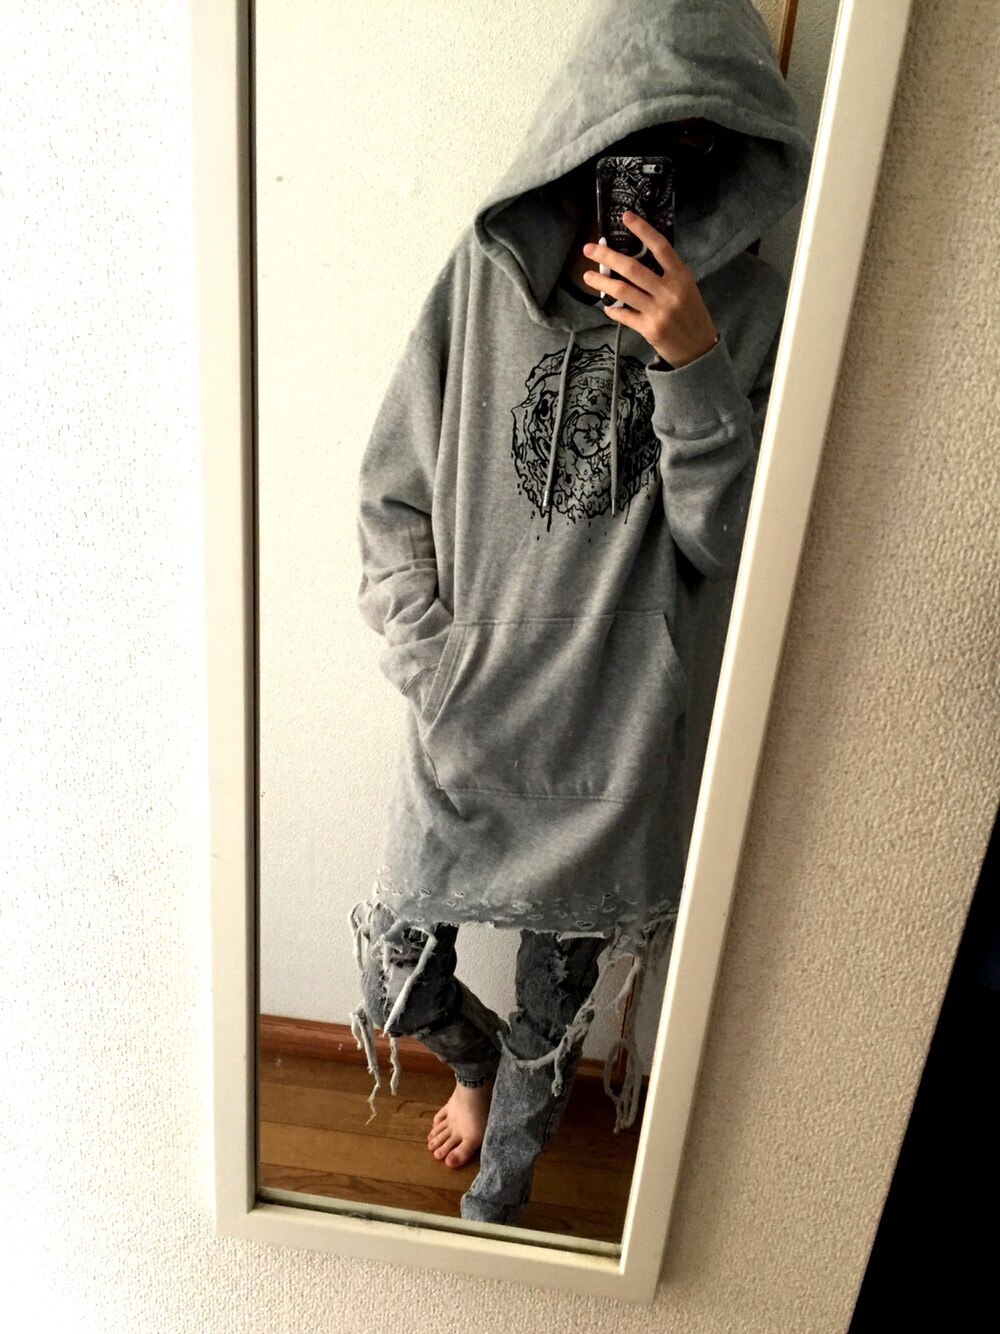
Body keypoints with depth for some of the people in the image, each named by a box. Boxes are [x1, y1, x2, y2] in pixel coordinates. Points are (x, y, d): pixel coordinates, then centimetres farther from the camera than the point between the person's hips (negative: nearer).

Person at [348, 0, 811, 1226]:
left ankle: (496, 1191, 51)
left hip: (618, 736, 0)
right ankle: (477, 1061, 53)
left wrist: (693, 367, -23)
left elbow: (727, 545, -10)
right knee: (396, 982, 14)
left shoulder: (749, 312, -4)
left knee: (553, 1009, 18)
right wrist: (434, 666, -9)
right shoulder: (490, 267, -4)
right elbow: (394, 492, -1)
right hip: (467, 721, 1)